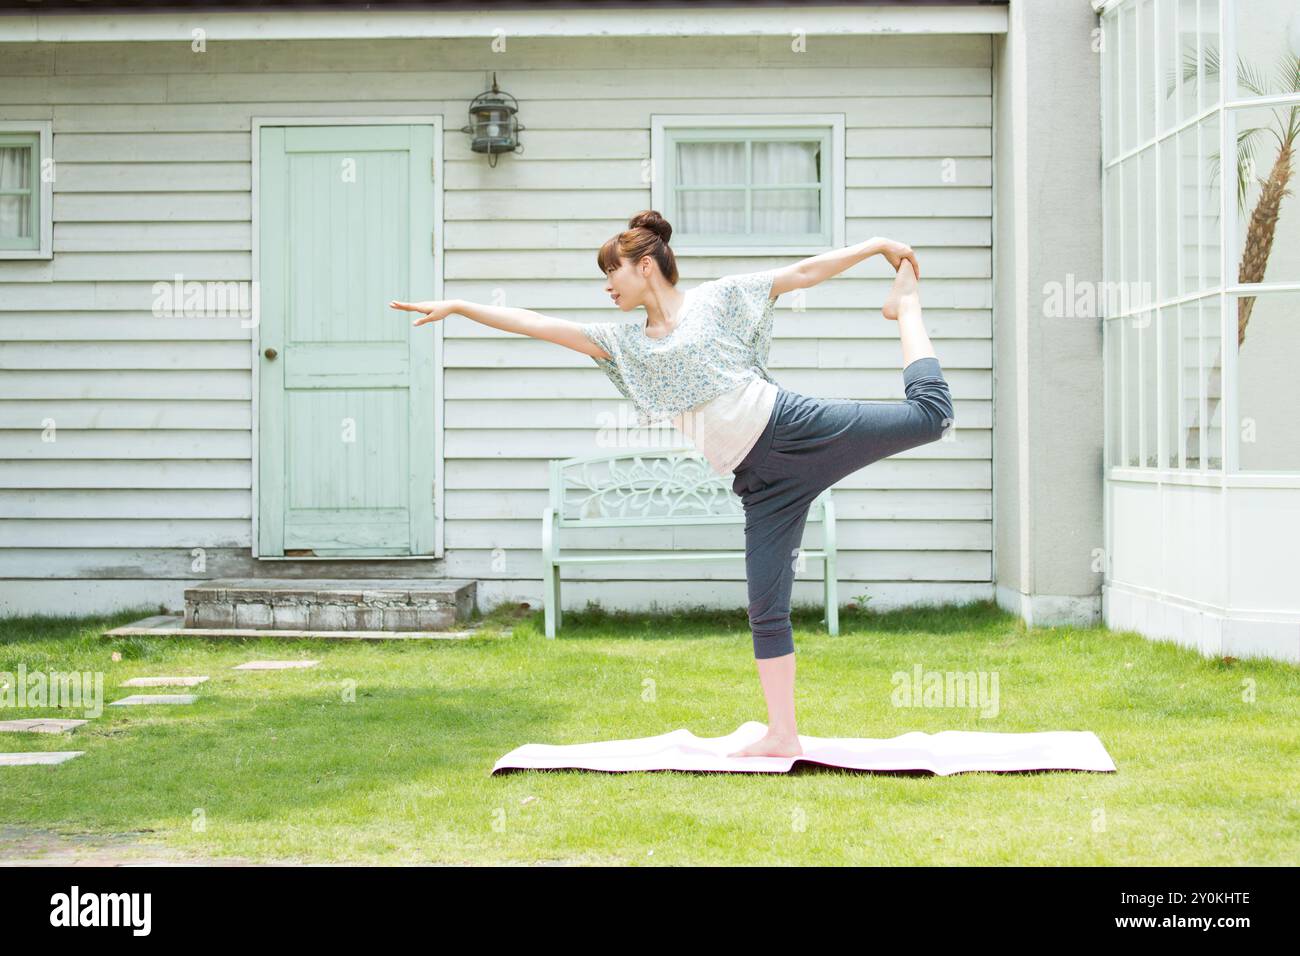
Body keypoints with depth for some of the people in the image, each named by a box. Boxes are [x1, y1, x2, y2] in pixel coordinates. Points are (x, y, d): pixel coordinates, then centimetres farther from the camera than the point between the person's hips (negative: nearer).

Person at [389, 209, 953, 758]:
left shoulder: (718, 298, 6)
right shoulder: (627, 345, 16)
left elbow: (805, 273, 7)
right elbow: (542, 326, 14)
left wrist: (876, 246, 3)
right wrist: (458, 307, 11)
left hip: (796, 426, -3)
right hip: (761, 481, 4)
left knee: (928, 413, -11)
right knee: (766, 609, -1)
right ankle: (782, 736, 5)